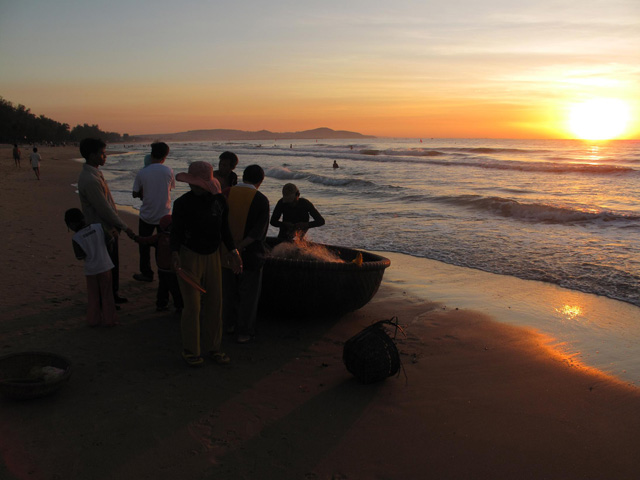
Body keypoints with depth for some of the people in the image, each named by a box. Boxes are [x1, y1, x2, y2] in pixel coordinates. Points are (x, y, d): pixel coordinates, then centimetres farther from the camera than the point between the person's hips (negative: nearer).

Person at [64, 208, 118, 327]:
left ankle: (93, 320, 25)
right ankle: (109, 320, 16)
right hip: (105, 266, 1)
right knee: (107, 295, 11)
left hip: (91, 269, -1)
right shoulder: (98, 227, -8)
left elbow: (80, 256, -12)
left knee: (93, 296, 16)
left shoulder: (76, 238, -15)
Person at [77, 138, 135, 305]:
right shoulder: (90, 180, -26)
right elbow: (104, 209, -23)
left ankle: (113, 294, 37)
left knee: (113, 264, 21)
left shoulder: (95, 172, 6)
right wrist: (124, 227, -16)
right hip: (102, 231, -10)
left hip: (109, 228, 10)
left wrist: (117, 225, 13)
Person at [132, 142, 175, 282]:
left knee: (144, 246, 14)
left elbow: (135, 194, -3)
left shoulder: (142, 173, -11)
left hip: (147, 216, -1)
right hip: (164, 215, 2)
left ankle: (147, 273, 20)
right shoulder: (168, 171, -8)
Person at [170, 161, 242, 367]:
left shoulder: (219, 200, 1)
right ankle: (190, 350, 16)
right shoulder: (182, 203, -9)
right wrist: (175, 253, -22)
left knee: (214, 303, 8)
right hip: (189, 256, -4)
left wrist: (234, 252, 8)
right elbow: (176, 231, -6)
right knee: (193, 305, -2)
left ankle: (212, 347, 25)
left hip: (212, 256, 4)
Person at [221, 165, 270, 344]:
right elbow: (259, 231, -21)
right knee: (248, 293, 11)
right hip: (250, 254, -4)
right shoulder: (261, 200, -15)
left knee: (228, 290, 21)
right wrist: (240, 246, -18)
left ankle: (230, 324, 36)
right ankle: (244, 332, 18)